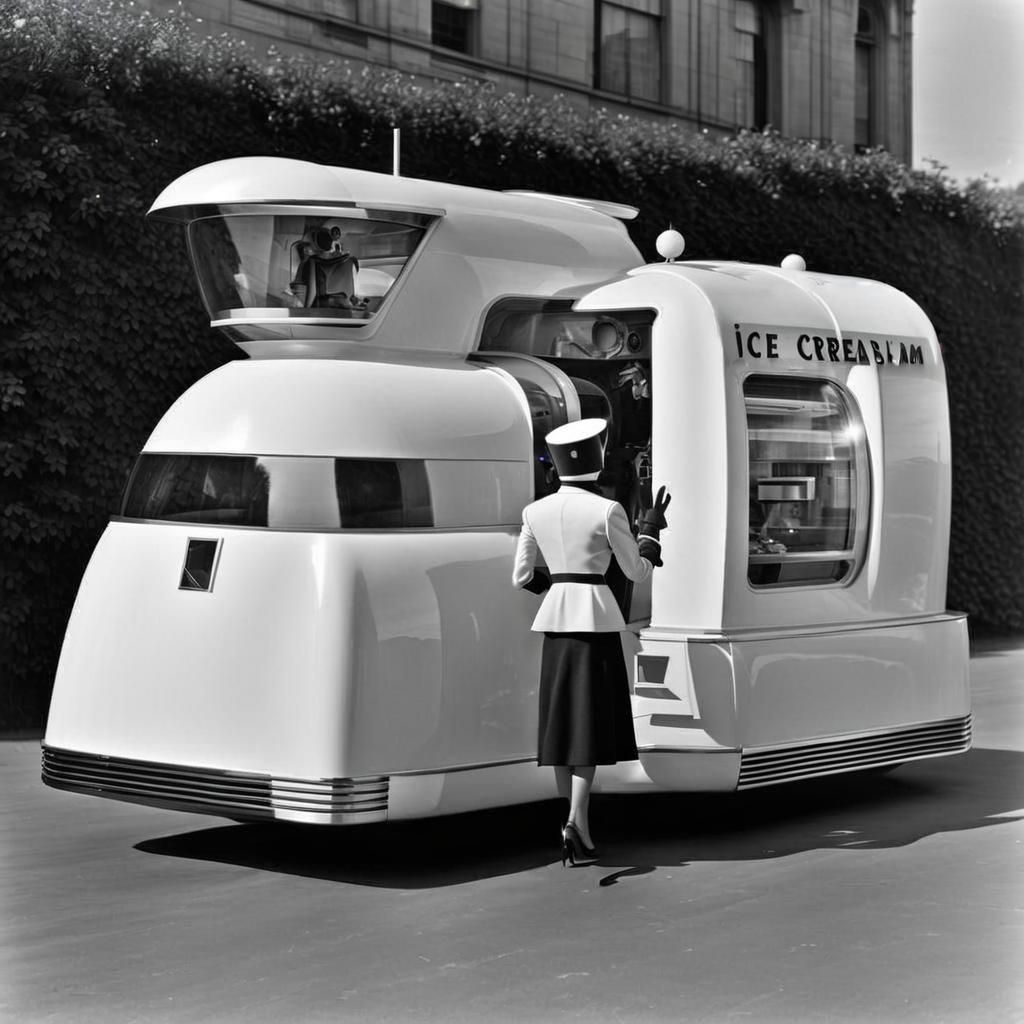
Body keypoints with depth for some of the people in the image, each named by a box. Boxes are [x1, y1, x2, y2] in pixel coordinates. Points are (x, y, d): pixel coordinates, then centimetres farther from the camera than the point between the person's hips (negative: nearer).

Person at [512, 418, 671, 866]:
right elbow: (637, 572, -3)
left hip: (554, 618, 4)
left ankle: (570, 828, 15)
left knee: (561, 720, 11)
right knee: (593, 722, -2)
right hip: (597, 619, -4)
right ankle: (577, 821, -16)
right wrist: (652, 526, 12)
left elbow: (521, 576, 7)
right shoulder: (607, 511, -11)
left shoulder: (535, 512, 2)